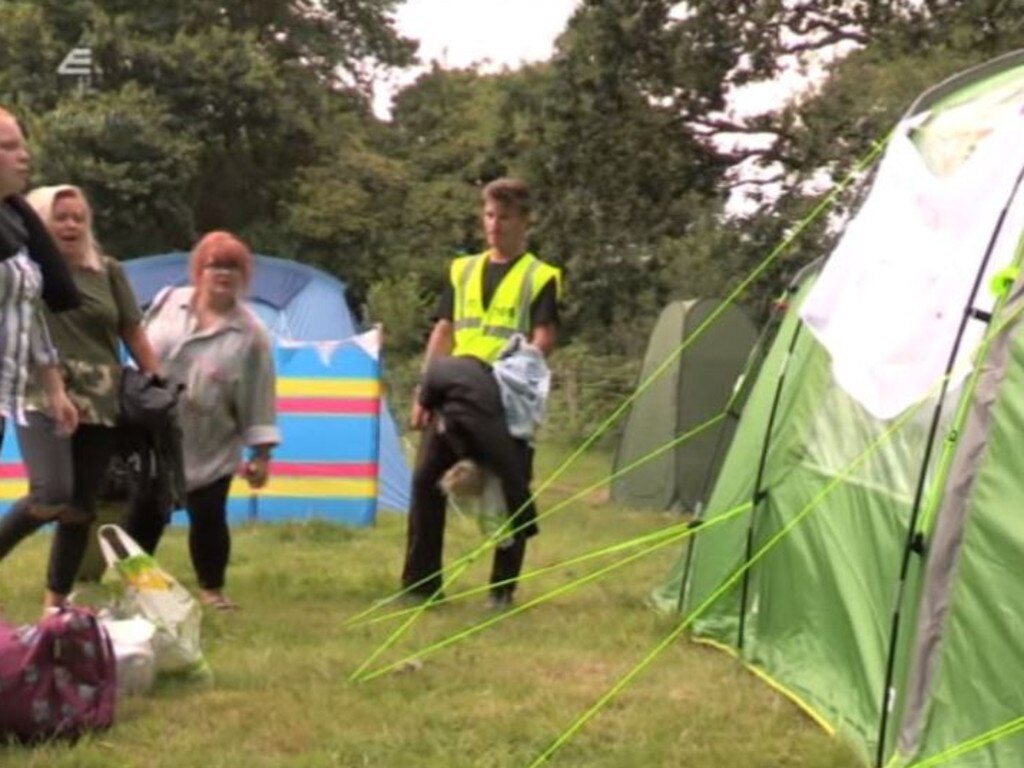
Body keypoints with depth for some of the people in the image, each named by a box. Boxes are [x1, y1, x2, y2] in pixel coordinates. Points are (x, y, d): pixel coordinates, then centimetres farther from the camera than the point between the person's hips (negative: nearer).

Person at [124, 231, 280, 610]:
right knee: (145, 513, 9)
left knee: (209, 516, -2)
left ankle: (212, 589, 16)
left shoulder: (249, 333, -9)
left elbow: (259, 398, -7)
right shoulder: (167, 302, -1)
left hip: (210, 449, -2)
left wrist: (262, 453, -7)